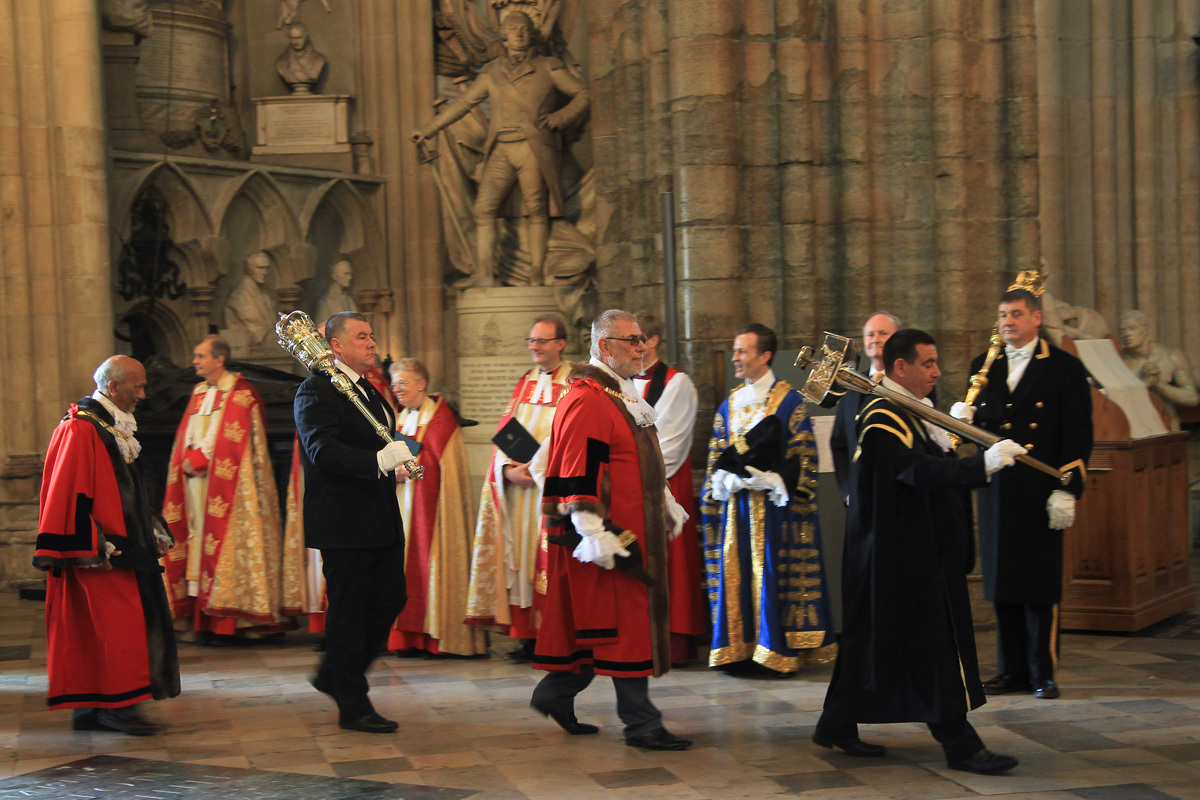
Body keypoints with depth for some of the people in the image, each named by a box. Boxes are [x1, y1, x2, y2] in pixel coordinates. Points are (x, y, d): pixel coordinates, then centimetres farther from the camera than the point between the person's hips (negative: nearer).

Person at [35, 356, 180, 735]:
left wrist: (153, 533, 20)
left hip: (123, 543, 9)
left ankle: (87, 706, 15)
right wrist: (92, 547, -22)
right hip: (100, 548, -9)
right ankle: (117, 705, 0)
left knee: (92, 627, 11)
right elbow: (70, 491, -19)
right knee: (119, 622, -7)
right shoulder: (81, 429, -14)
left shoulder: (116, 425, 16)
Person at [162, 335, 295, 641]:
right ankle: (204, 618, 2)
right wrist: (187, 460, -3)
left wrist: (198, 460, -12)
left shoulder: (239, 392, -4)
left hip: (223, 483, -7)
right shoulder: (198, 393, 19)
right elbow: (185, 437, 17)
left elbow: (230, 438, -13)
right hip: (195, 482, 7)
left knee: (226, 542, -10)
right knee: (198, 538, 2)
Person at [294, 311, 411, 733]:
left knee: (390, 599, 11)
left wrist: (397, 457, 3)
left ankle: (336, 675, 29)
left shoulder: (370, 390, 18)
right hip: (343, 520, -9)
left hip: (381, 520, 9)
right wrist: (377, 461, -33)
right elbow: (322, 449, -24)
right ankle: (353, 706, 10)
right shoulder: (316, 391, -11)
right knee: (349, 613, 0)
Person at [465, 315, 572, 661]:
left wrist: (535, 467, -17)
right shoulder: (524, 383, 17)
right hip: (516, 489, 6)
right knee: (520, 558, 5)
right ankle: (528, 637, 10)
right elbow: (504, 430, 12)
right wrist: (508, 469, -5)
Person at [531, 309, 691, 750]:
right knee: (626, 620, -6)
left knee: (593, 623, 15)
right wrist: (594, 534, -26)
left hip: (632, 529, 10)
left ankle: (556, 694, 28)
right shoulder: (588, 400, -17)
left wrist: (665, 503, 28)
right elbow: (578, 473, -22)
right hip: (609, 533, -10)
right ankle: (641, 723, 0)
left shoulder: (622, 396, 16)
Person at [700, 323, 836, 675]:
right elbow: (715, 456, 16)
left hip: (773, 505, -5)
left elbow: (803, 456, -5)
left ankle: (782, 651, 2)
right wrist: (726, 481, -4)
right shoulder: (729, 403, 15)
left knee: (774, 573, -4)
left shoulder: (789, 401, -2)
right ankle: (739, 648, 10)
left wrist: (772, 480, -17)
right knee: (735, 573, 3)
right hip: (735, 502, 5)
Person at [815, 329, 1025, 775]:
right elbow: (921, 470, -32)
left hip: (920, 550, 11)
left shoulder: (909, 413, 15)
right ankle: (960, 746, -2)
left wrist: (950, 432, -3)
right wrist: (983, 463, -38)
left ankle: (838, 726, 25)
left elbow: (933, 463, 13)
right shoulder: (883, 420, -19)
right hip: (900, 552, -11)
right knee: (931, 643, -7)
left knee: (873, 638, 15)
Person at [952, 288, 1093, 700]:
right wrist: (963, 418, -8)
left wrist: (1067, 489, -11)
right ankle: (1011, 669, 16)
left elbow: (1078, 433, -4)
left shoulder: (1064, 367, 0)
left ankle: (1043, 672, 8)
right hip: (996, 490, 4)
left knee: (1040, 583, -1)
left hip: (1040, 491, -4)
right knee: (1002, 583, 7)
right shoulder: (983, 367, 14)